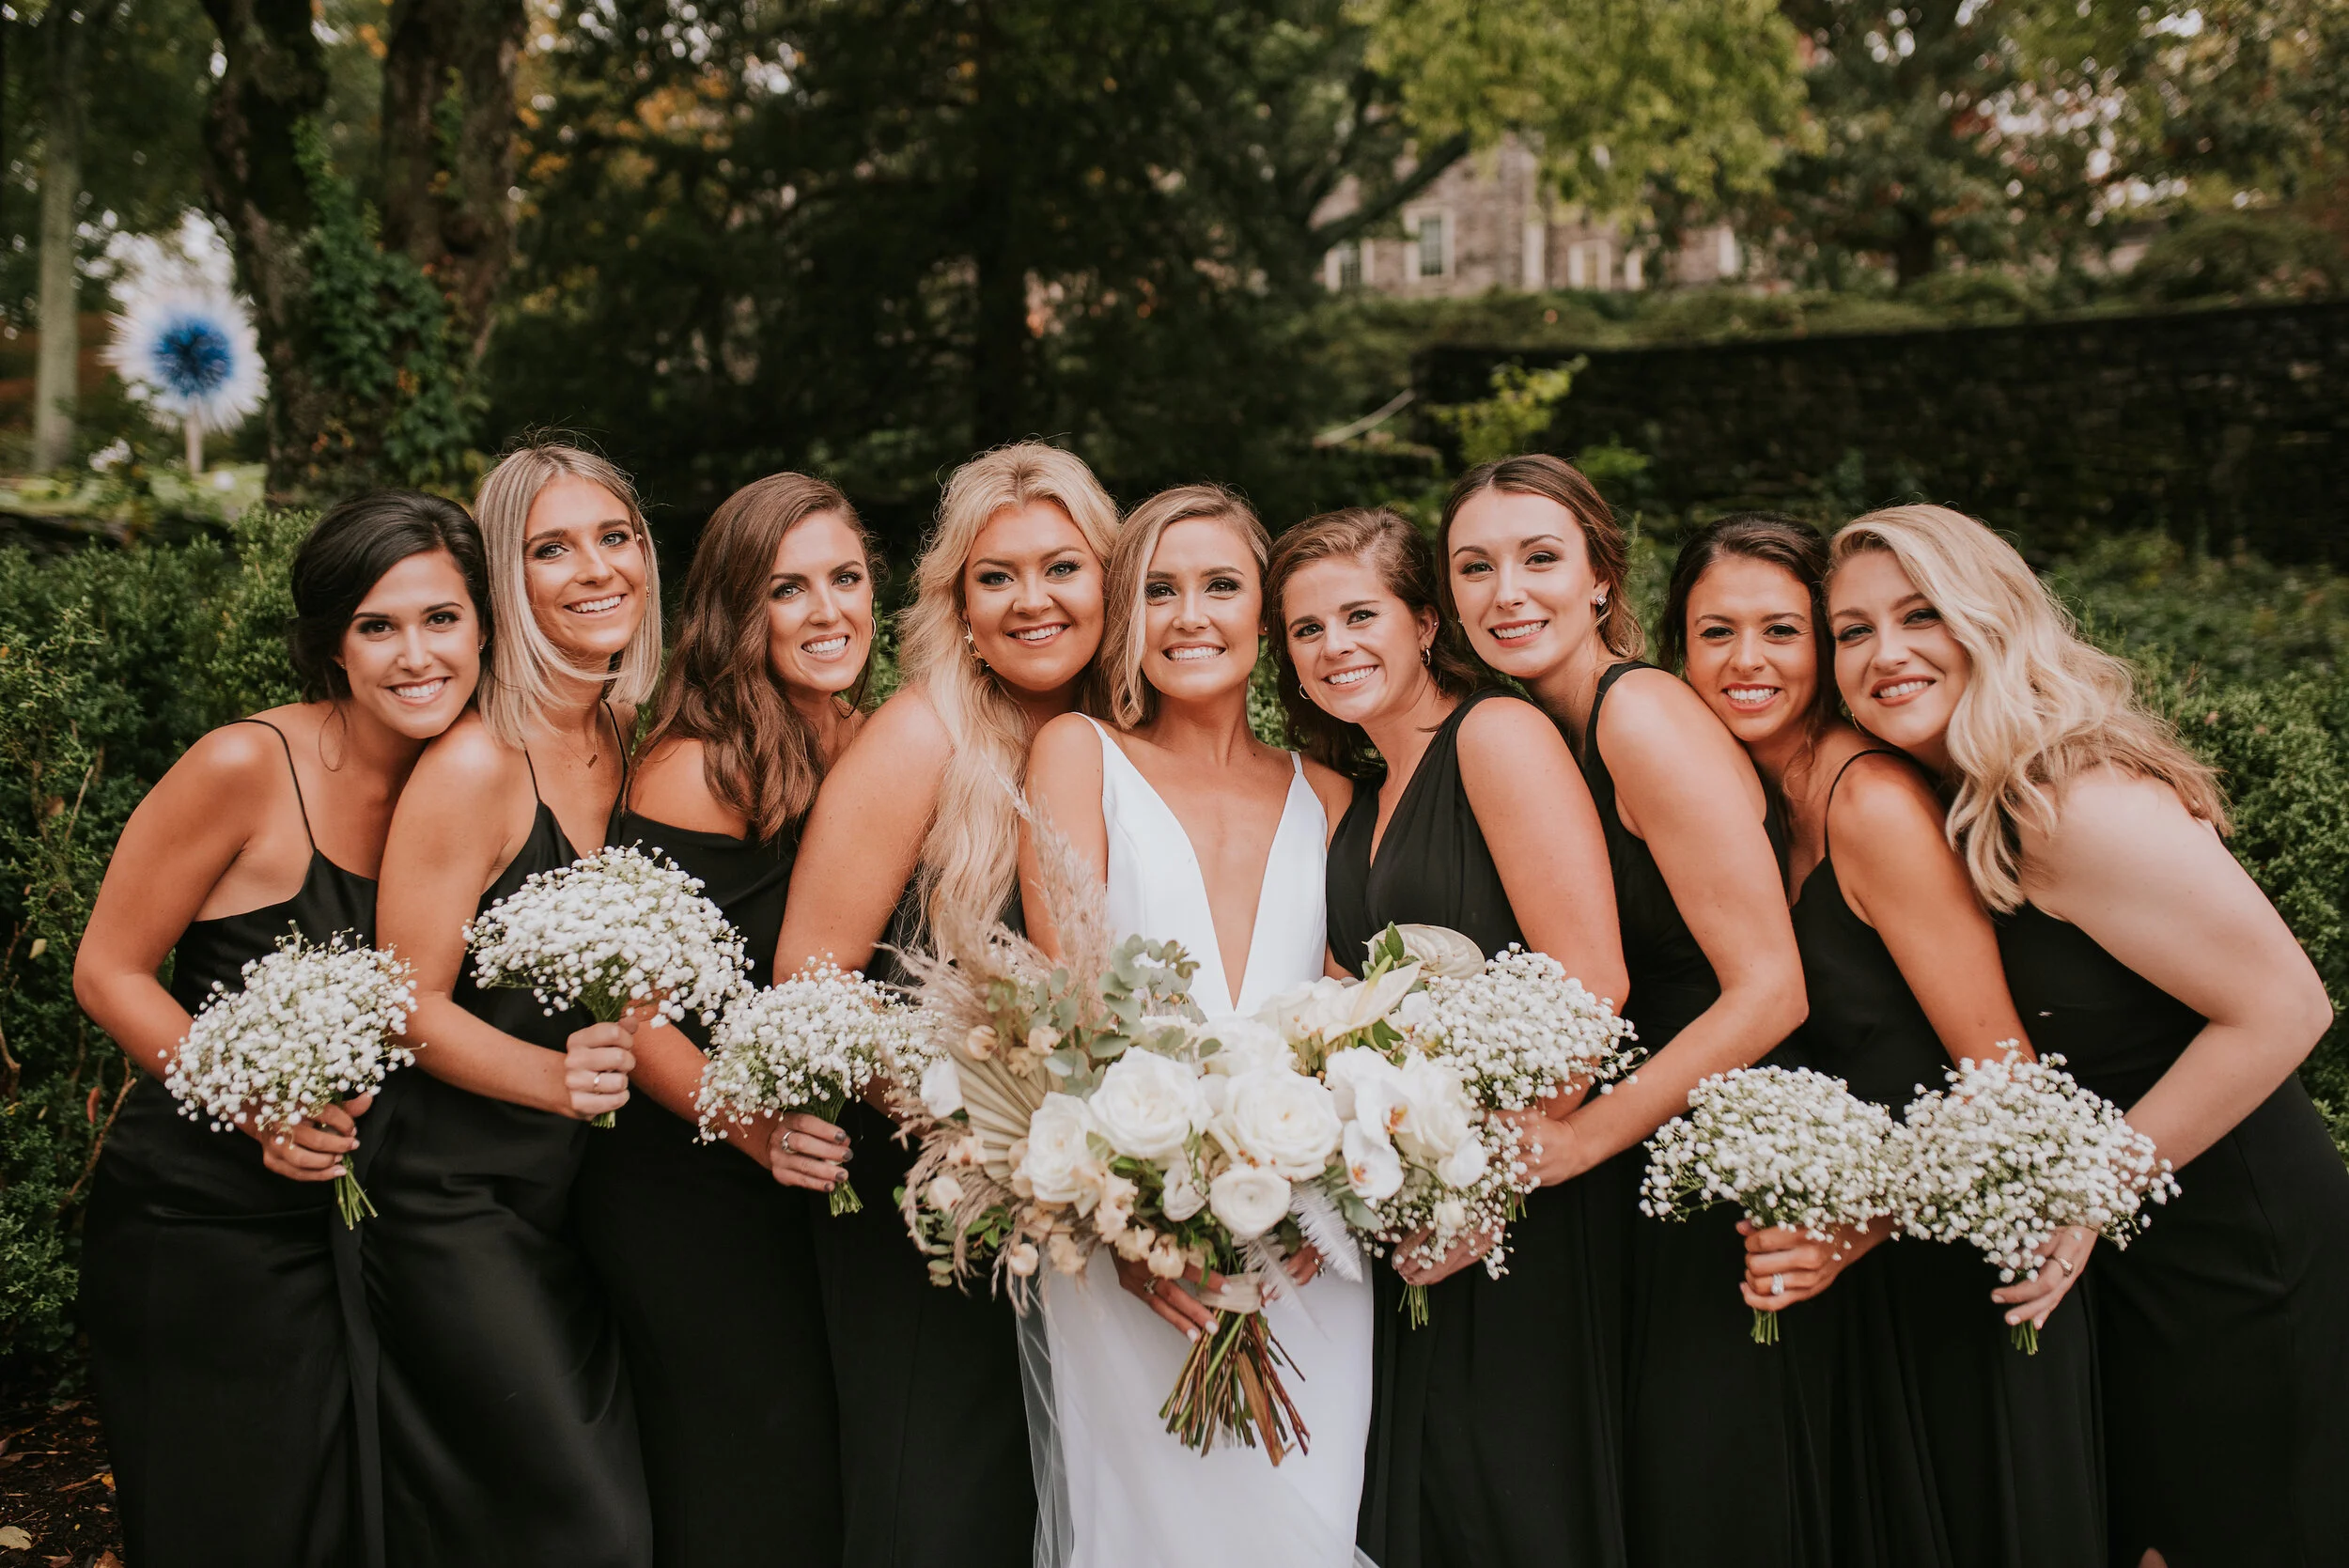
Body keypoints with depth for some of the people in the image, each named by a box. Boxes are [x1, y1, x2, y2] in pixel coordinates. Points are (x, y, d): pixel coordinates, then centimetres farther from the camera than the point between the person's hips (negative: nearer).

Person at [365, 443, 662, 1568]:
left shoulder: (633, 747, 6)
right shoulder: (477, 766, -16)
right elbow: (412, 1004, -14)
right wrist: (554, 1074, -27)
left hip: (581, 1196, 7)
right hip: (460, 1209, -7)